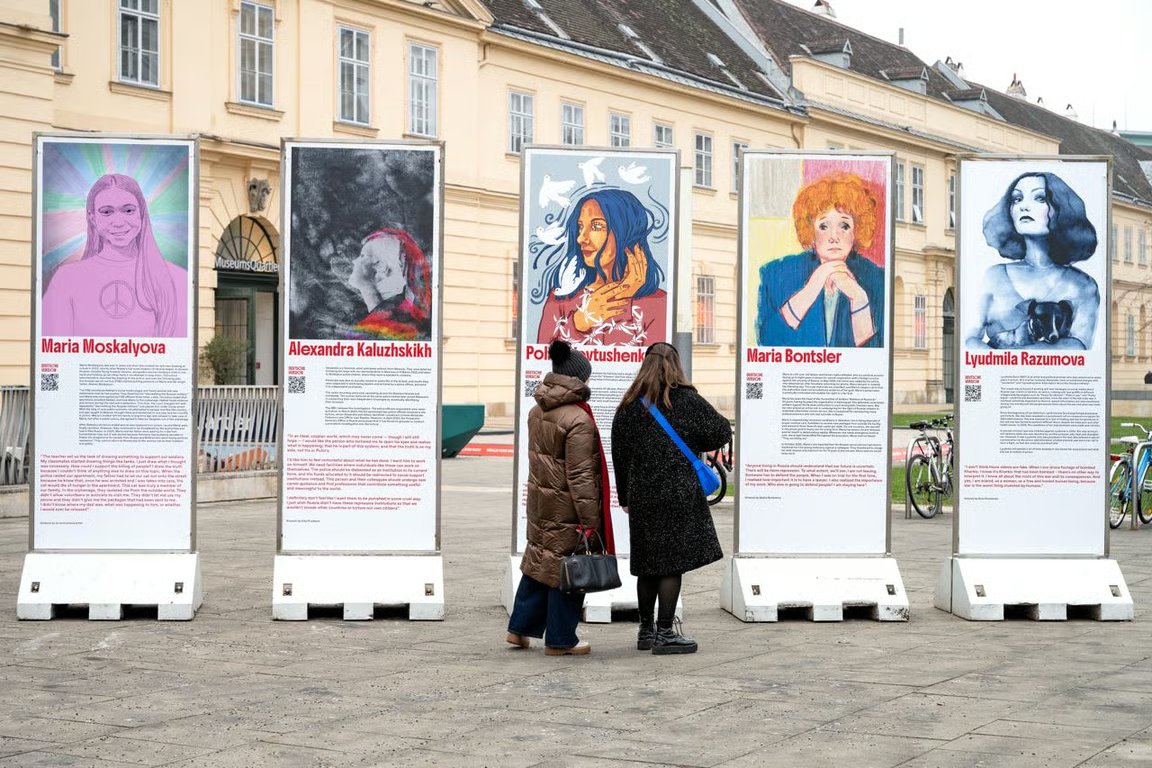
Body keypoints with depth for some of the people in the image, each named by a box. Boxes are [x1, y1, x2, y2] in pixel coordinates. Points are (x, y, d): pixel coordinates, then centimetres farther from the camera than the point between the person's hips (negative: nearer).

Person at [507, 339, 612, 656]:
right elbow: (580, 475, -20)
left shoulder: (537, 412, 5)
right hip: (566, 507, -8)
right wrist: (590, 521, -15)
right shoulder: (578, 420, -20)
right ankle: (560, 640, 12)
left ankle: (520, 628, 23)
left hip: (540, 499, 8)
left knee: (540, 560, 19)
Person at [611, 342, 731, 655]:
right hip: (678, 495, -5)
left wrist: (625, 497, 18)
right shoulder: (686, 400, -6)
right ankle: (665, 634, -2)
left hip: (641, 496, 5)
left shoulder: (629, 406, 6)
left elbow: (619, 454, 10)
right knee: (674, 562, -2)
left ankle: (646, 631, 18)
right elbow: (722, 432, -1)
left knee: (648, 564, 11)